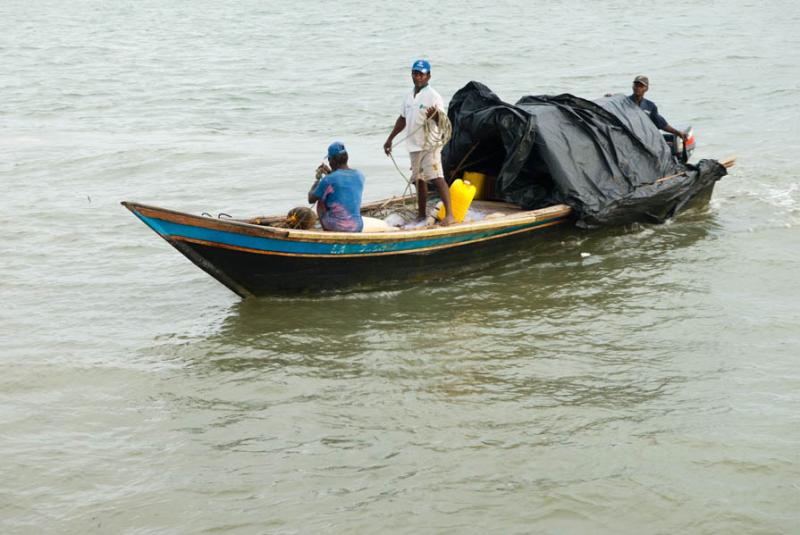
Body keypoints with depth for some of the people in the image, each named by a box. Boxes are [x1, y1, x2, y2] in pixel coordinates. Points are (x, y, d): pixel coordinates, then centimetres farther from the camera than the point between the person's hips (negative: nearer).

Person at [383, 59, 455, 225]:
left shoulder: (433, 96, -10)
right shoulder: (410, 97, 13)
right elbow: (402, 119, 24)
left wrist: (434, 115, -38)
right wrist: (390, 139, 24)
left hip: (430, 145, -8)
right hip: (414, 146, 8)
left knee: (437, 177, -17)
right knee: (419, 180, 13)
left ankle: (449, 214, -22)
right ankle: (422, 215, 21)